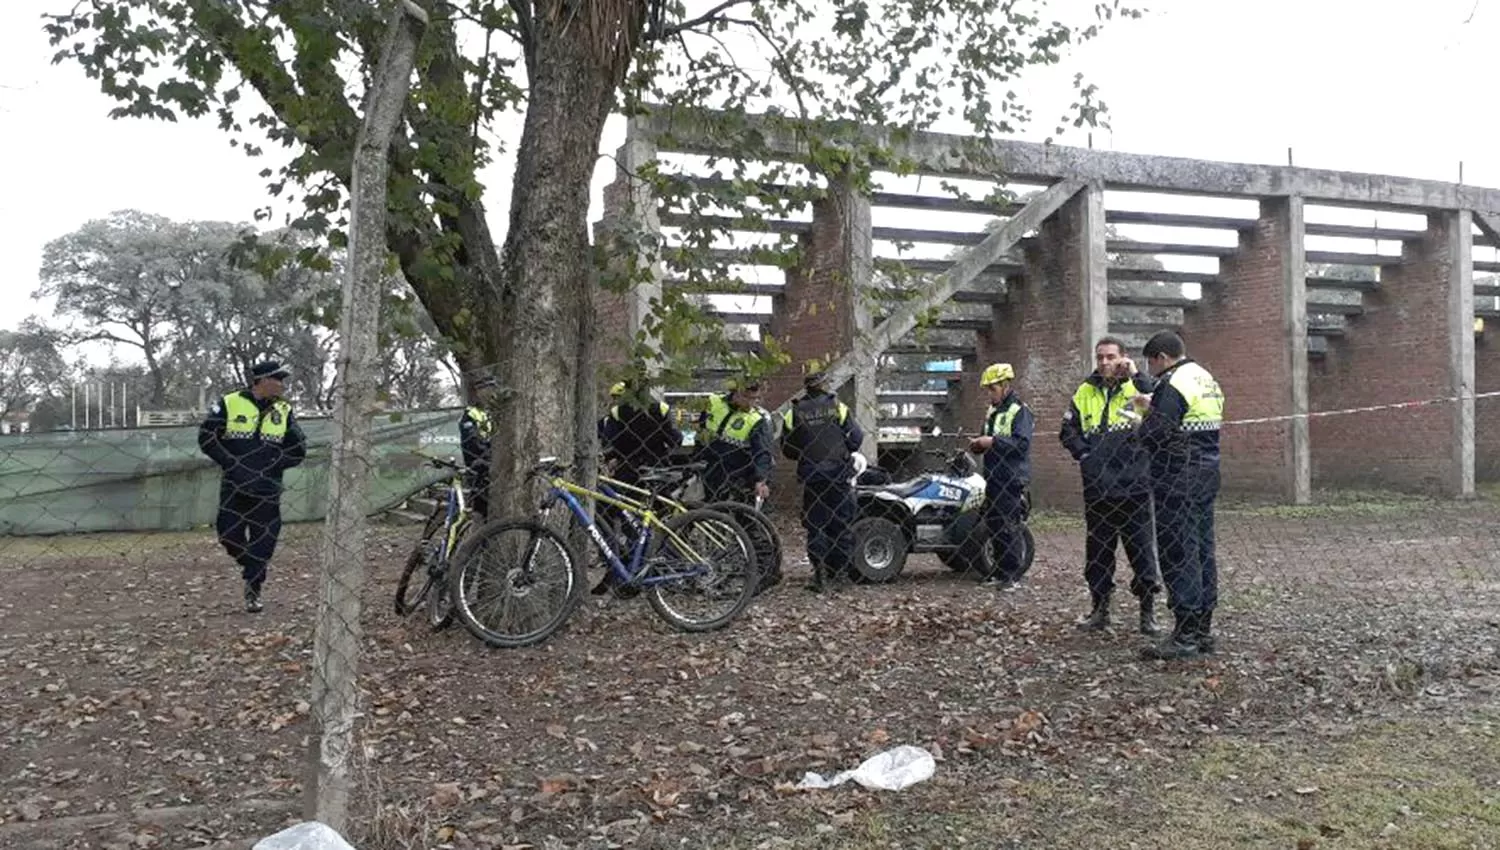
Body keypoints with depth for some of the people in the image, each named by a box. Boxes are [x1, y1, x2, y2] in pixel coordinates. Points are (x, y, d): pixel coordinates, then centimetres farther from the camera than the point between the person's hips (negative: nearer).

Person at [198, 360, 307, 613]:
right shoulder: (229, 404, -3)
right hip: (234, 487, -1)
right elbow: (206, 437, -3)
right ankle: (253, 568, 28)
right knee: (229, 535, 0)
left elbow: (299, 451, 5)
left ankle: (252, 592, 11)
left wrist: (272, 466, -8)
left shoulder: (284, 411, 5)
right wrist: (232, 465, -11)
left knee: (263, 542, 0)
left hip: (267, 490, 1)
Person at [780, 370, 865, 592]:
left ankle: (820, 572, -1)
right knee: (841, 519, 9)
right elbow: (856, 437, -4)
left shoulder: (794, 413, 1)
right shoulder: (838, 407, -3)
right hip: (839, 473, -1)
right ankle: (841, 566, 12)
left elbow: (787, 448, 2)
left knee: (815, 523, 5)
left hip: (810, 476, 1)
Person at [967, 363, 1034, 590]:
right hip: (993, 478, 9)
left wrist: (993, 441, -22)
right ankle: (1001, 571, 21)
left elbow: (1022, 444, -20)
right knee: (993, 526, 12)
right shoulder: (992, 412, 18)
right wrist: (979, 444, 8)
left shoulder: (1020, 411, -9)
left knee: (1010, 528, -7)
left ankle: (1014, 575, -1)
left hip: (1012, 479, -9)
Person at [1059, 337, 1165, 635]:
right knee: (1097, 551, 11)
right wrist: (1084, 454, 1)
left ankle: (1148, 612, 12)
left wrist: (1137, 375, -20)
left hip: (1135, 487, -4)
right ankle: (1099, 610, 22)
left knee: (1142, 550, 1)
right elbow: (1068, 429, 14)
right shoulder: (1086, 392, 11)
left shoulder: (1137, 387, 0)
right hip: (1097, 488, 4)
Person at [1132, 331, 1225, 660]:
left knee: (1178, 555, -6)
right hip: (1207, 476, 10)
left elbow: (1153, 436, -20)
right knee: (1202, 551, 13)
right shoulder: (1208, 380, 16)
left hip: (1177, 481, -10)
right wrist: (1152, 408, 17)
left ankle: (1185, 635, -4)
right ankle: (1203, 629, 20)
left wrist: (1145, 416, 2)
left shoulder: (1172, 384, -15)